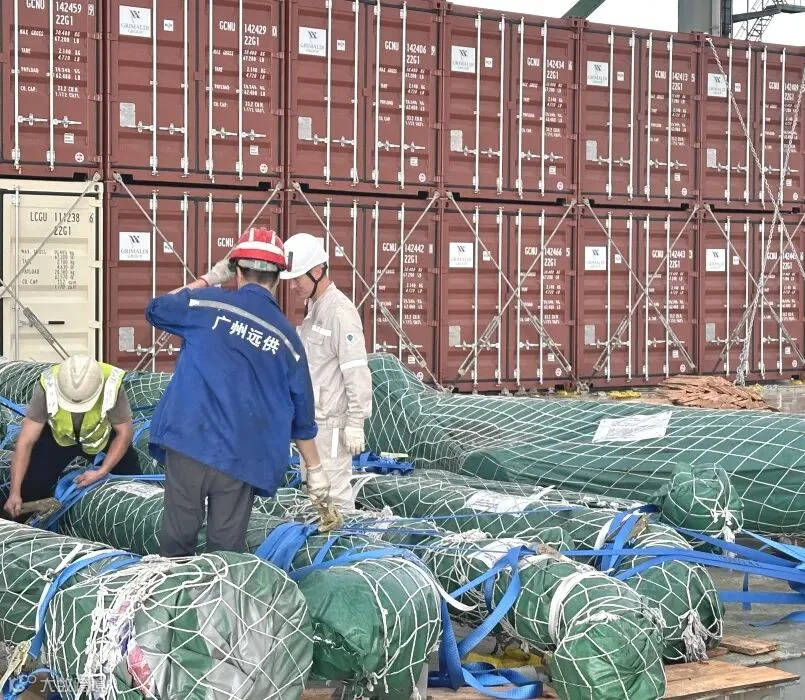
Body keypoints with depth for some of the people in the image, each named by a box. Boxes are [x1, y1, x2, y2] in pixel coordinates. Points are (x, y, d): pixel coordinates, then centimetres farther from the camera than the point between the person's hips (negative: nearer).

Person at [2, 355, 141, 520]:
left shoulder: (112, 386, -38)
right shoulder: (47, 388, -37)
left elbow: (124, 433, -21)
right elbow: (25, 442, -30)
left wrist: (101, 472, -29)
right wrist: (14, 492, -33)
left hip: (104, 435, 0)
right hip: (57, 436, 0)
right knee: (30, 488, -13)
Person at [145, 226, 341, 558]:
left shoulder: (208, 303, 2)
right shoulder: (287, 338, 8)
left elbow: (155, 310, 22)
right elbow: (302, 416, 13)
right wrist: (316, 473, 22)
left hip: (187, 440, -1)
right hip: (241, 457, 1)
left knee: (177, 540, 8)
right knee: (227, 549, 7)